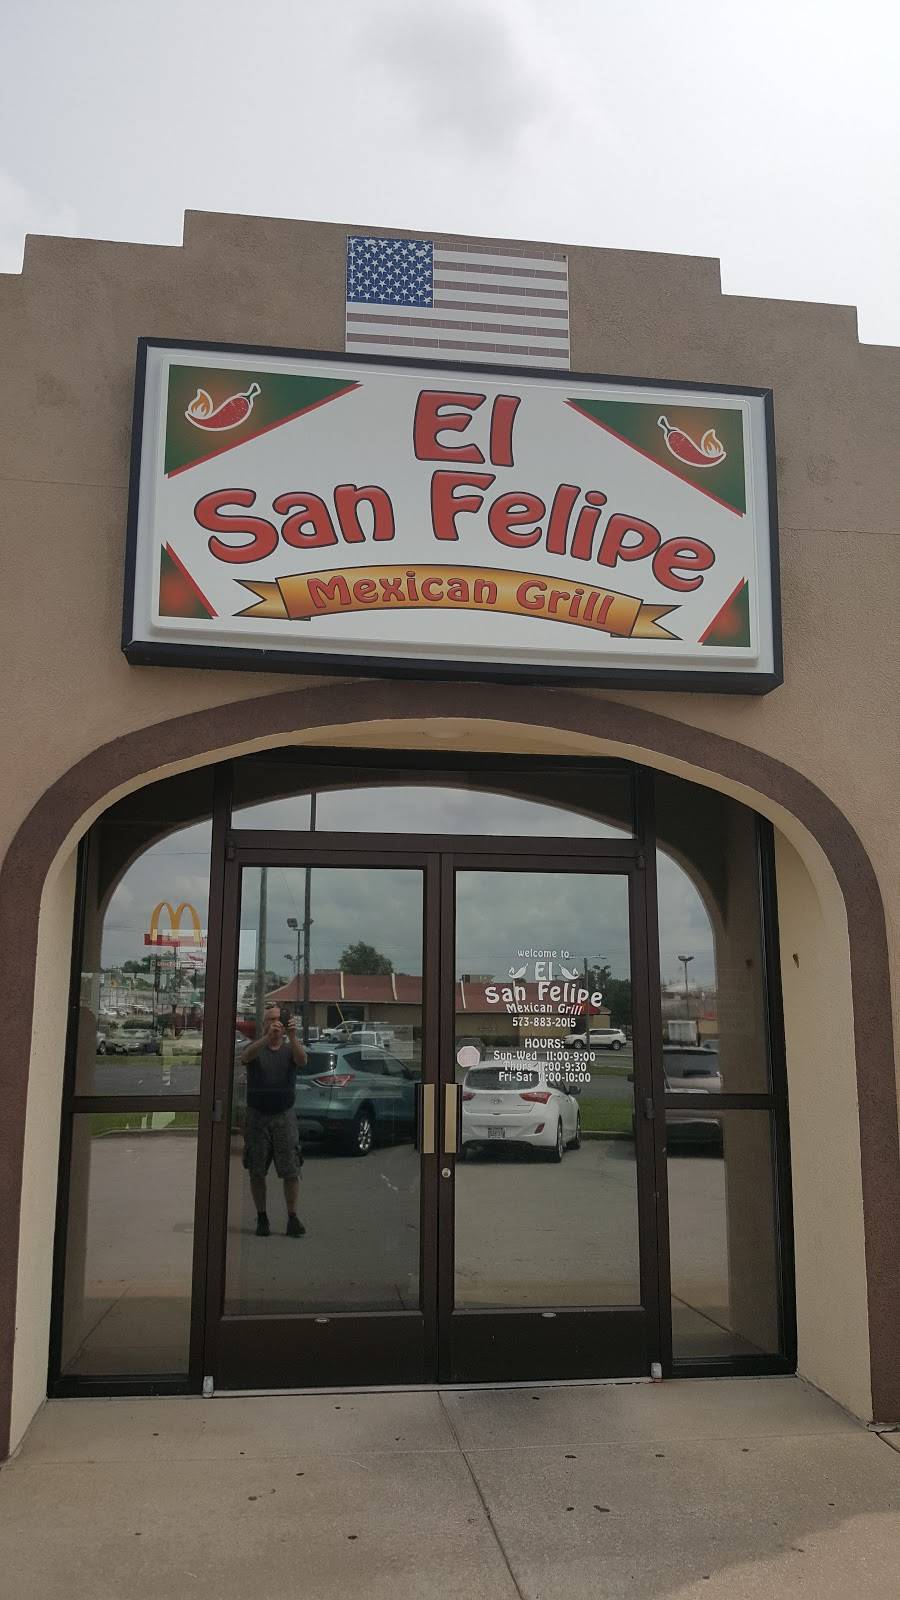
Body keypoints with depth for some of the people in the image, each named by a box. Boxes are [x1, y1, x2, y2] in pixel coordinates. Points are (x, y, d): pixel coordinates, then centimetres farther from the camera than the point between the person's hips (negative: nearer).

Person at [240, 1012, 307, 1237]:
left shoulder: (290, 1049, 5)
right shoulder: (256, 1048, 2)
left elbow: (302, 1061, -17)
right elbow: (245, 1057, -22)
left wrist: (292, 1036, -34)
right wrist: (268, 1037, -39)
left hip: (284, 1116, 0)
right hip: (257, 1116, 0)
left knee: (291, 1171, -4)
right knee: (256, 1172, 4)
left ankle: (293, 1217, 5)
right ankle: (262, 1217, 15)